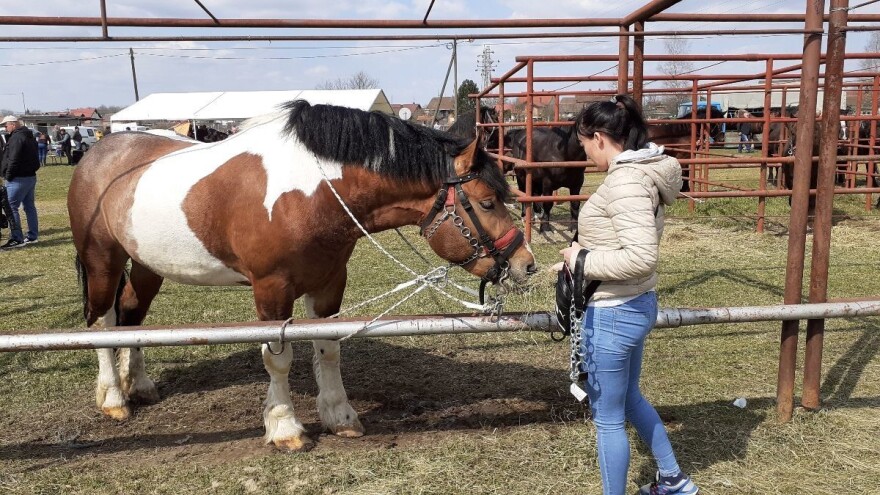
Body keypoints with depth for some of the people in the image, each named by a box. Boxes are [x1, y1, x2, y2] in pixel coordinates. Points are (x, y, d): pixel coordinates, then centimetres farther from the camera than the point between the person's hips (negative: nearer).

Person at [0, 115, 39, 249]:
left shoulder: (16, 138, -16)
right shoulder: (29, 137, 15)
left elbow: (14, 160, -21)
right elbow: (34, 158, 19)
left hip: (19, 179, -10)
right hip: (31, 177, 10)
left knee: (11, 207, -7)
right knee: (29, 207, 14)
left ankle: (17, 239, -9)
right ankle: (32, 236, 19)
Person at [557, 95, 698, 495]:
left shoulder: (626, 180, -23)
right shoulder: (641, 171, 7)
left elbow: (641, 257, -31)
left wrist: (584, 260, -20)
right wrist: (579, 260, 10)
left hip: (612, 313, -11)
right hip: (636, 305, 11)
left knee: (607, 416, 9)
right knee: (630, 398, 29)